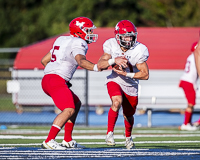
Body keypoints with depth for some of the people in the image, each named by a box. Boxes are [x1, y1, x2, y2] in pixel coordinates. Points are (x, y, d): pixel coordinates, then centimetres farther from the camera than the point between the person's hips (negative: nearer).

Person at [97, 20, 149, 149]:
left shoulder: (138, 51, -23)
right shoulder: (112, 46, -17)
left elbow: (145, 75, -21)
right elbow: (100, 65, -21)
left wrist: (126, 74, -29)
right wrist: (114, 60, -39)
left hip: (131, 86, 1)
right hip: (115, 81, -1)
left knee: (128, 115, 15)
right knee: (117, 102, -32)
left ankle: (128, 137, 46)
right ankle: (110, 133, -20)